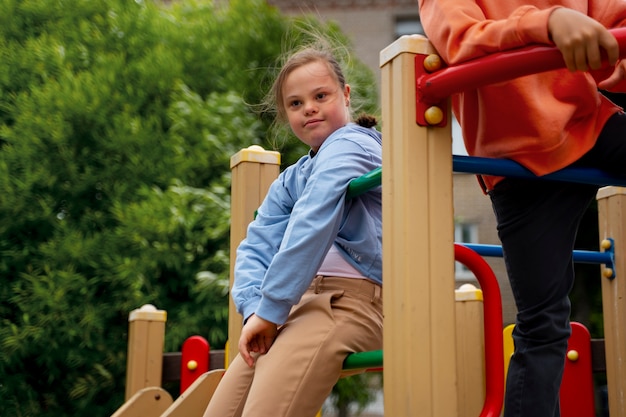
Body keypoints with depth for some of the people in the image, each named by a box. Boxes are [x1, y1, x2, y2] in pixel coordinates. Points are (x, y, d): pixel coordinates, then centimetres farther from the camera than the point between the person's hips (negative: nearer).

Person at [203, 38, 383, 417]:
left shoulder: (348, 144, -5)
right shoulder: (291, 180, 21)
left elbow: (312, 227, -18)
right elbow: (255, 248, 10)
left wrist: (271, 308, -19)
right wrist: (255, 308, -10)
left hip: (350, 300, -8)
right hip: (299, 302, 8)